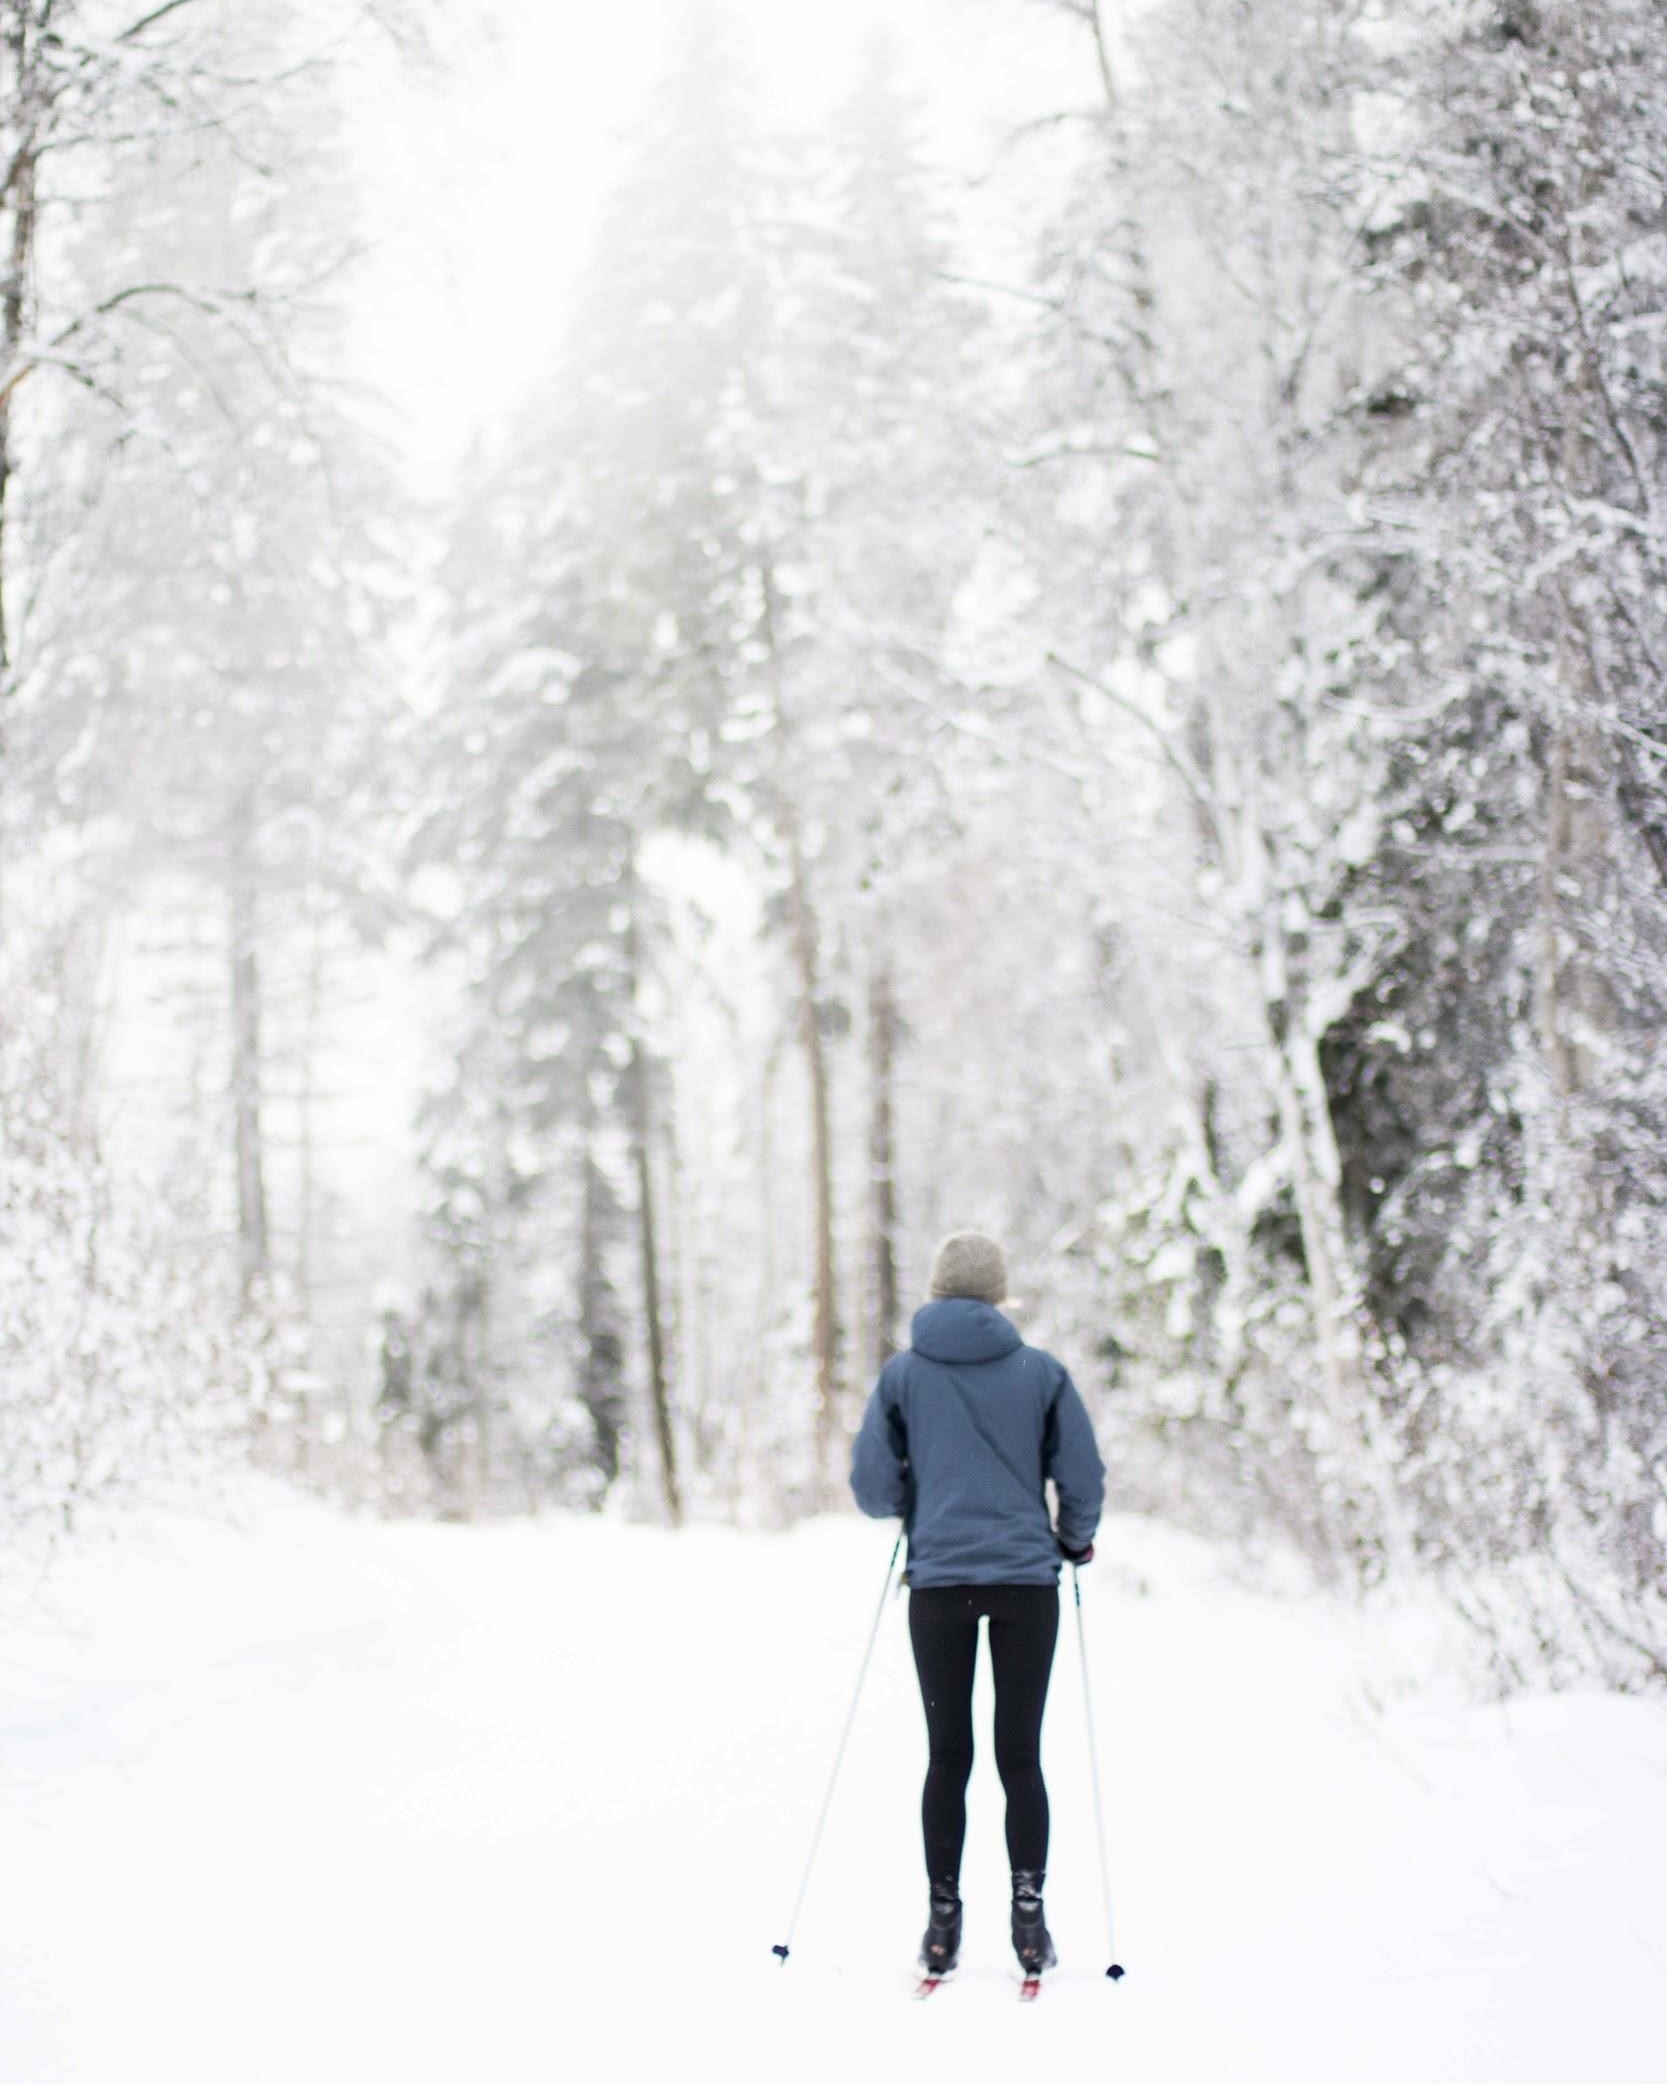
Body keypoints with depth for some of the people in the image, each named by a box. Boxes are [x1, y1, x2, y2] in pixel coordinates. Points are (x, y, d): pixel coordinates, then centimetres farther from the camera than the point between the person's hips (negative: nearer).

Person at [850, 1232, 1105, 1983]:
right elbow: (1082, 1479, -1)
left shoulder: (902, 1374, 0)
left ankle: (943, 1924, 10)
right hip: (1026, 1582, 0)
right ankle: (1029, 1919, 3)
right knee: (1020, 1756, 6)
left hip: (938, 1582, 0)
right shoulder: (1041, 1371, -1)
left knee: (947, 1756, 8)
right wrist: (1075, 1541, 19)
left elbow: (873, 1486, -1)